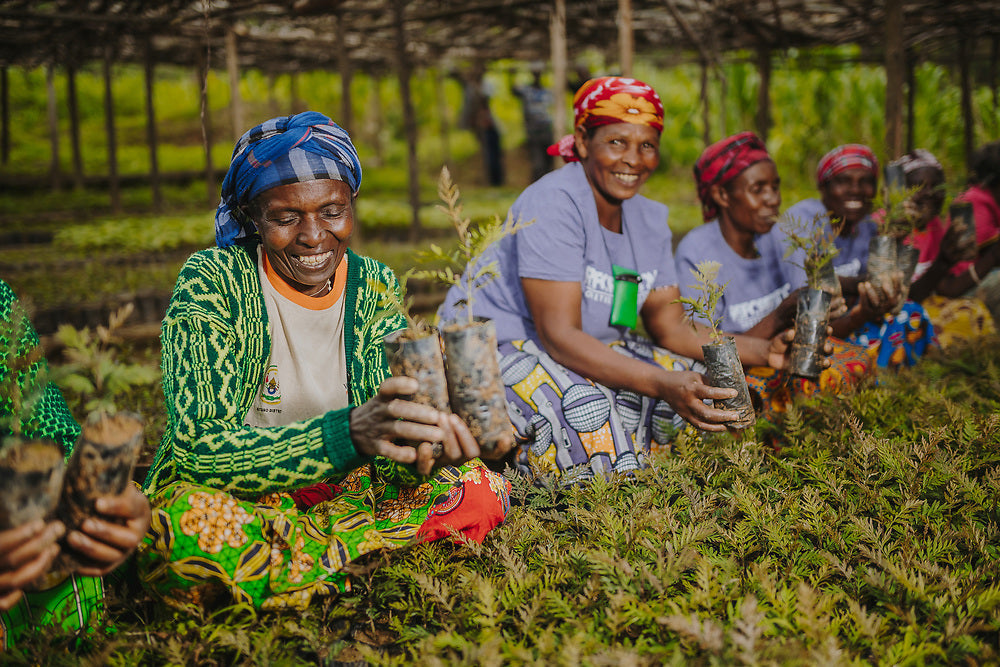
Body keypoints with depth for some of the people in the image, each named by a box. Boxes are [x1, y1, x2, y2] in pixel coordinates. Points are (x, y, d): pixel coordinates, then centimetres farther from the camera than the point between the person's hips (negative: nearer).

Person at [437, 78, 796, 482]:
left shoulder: (648, 220, 3)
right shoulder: (552, 205, -22)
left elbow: (671, 329, 2)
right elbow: (559, 335, -29)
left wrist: (762, 350, -14)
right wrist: (659, 383, -40)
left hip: (585, 351, 8)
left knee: (700, 383, -4)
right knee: (585, 406, -36)